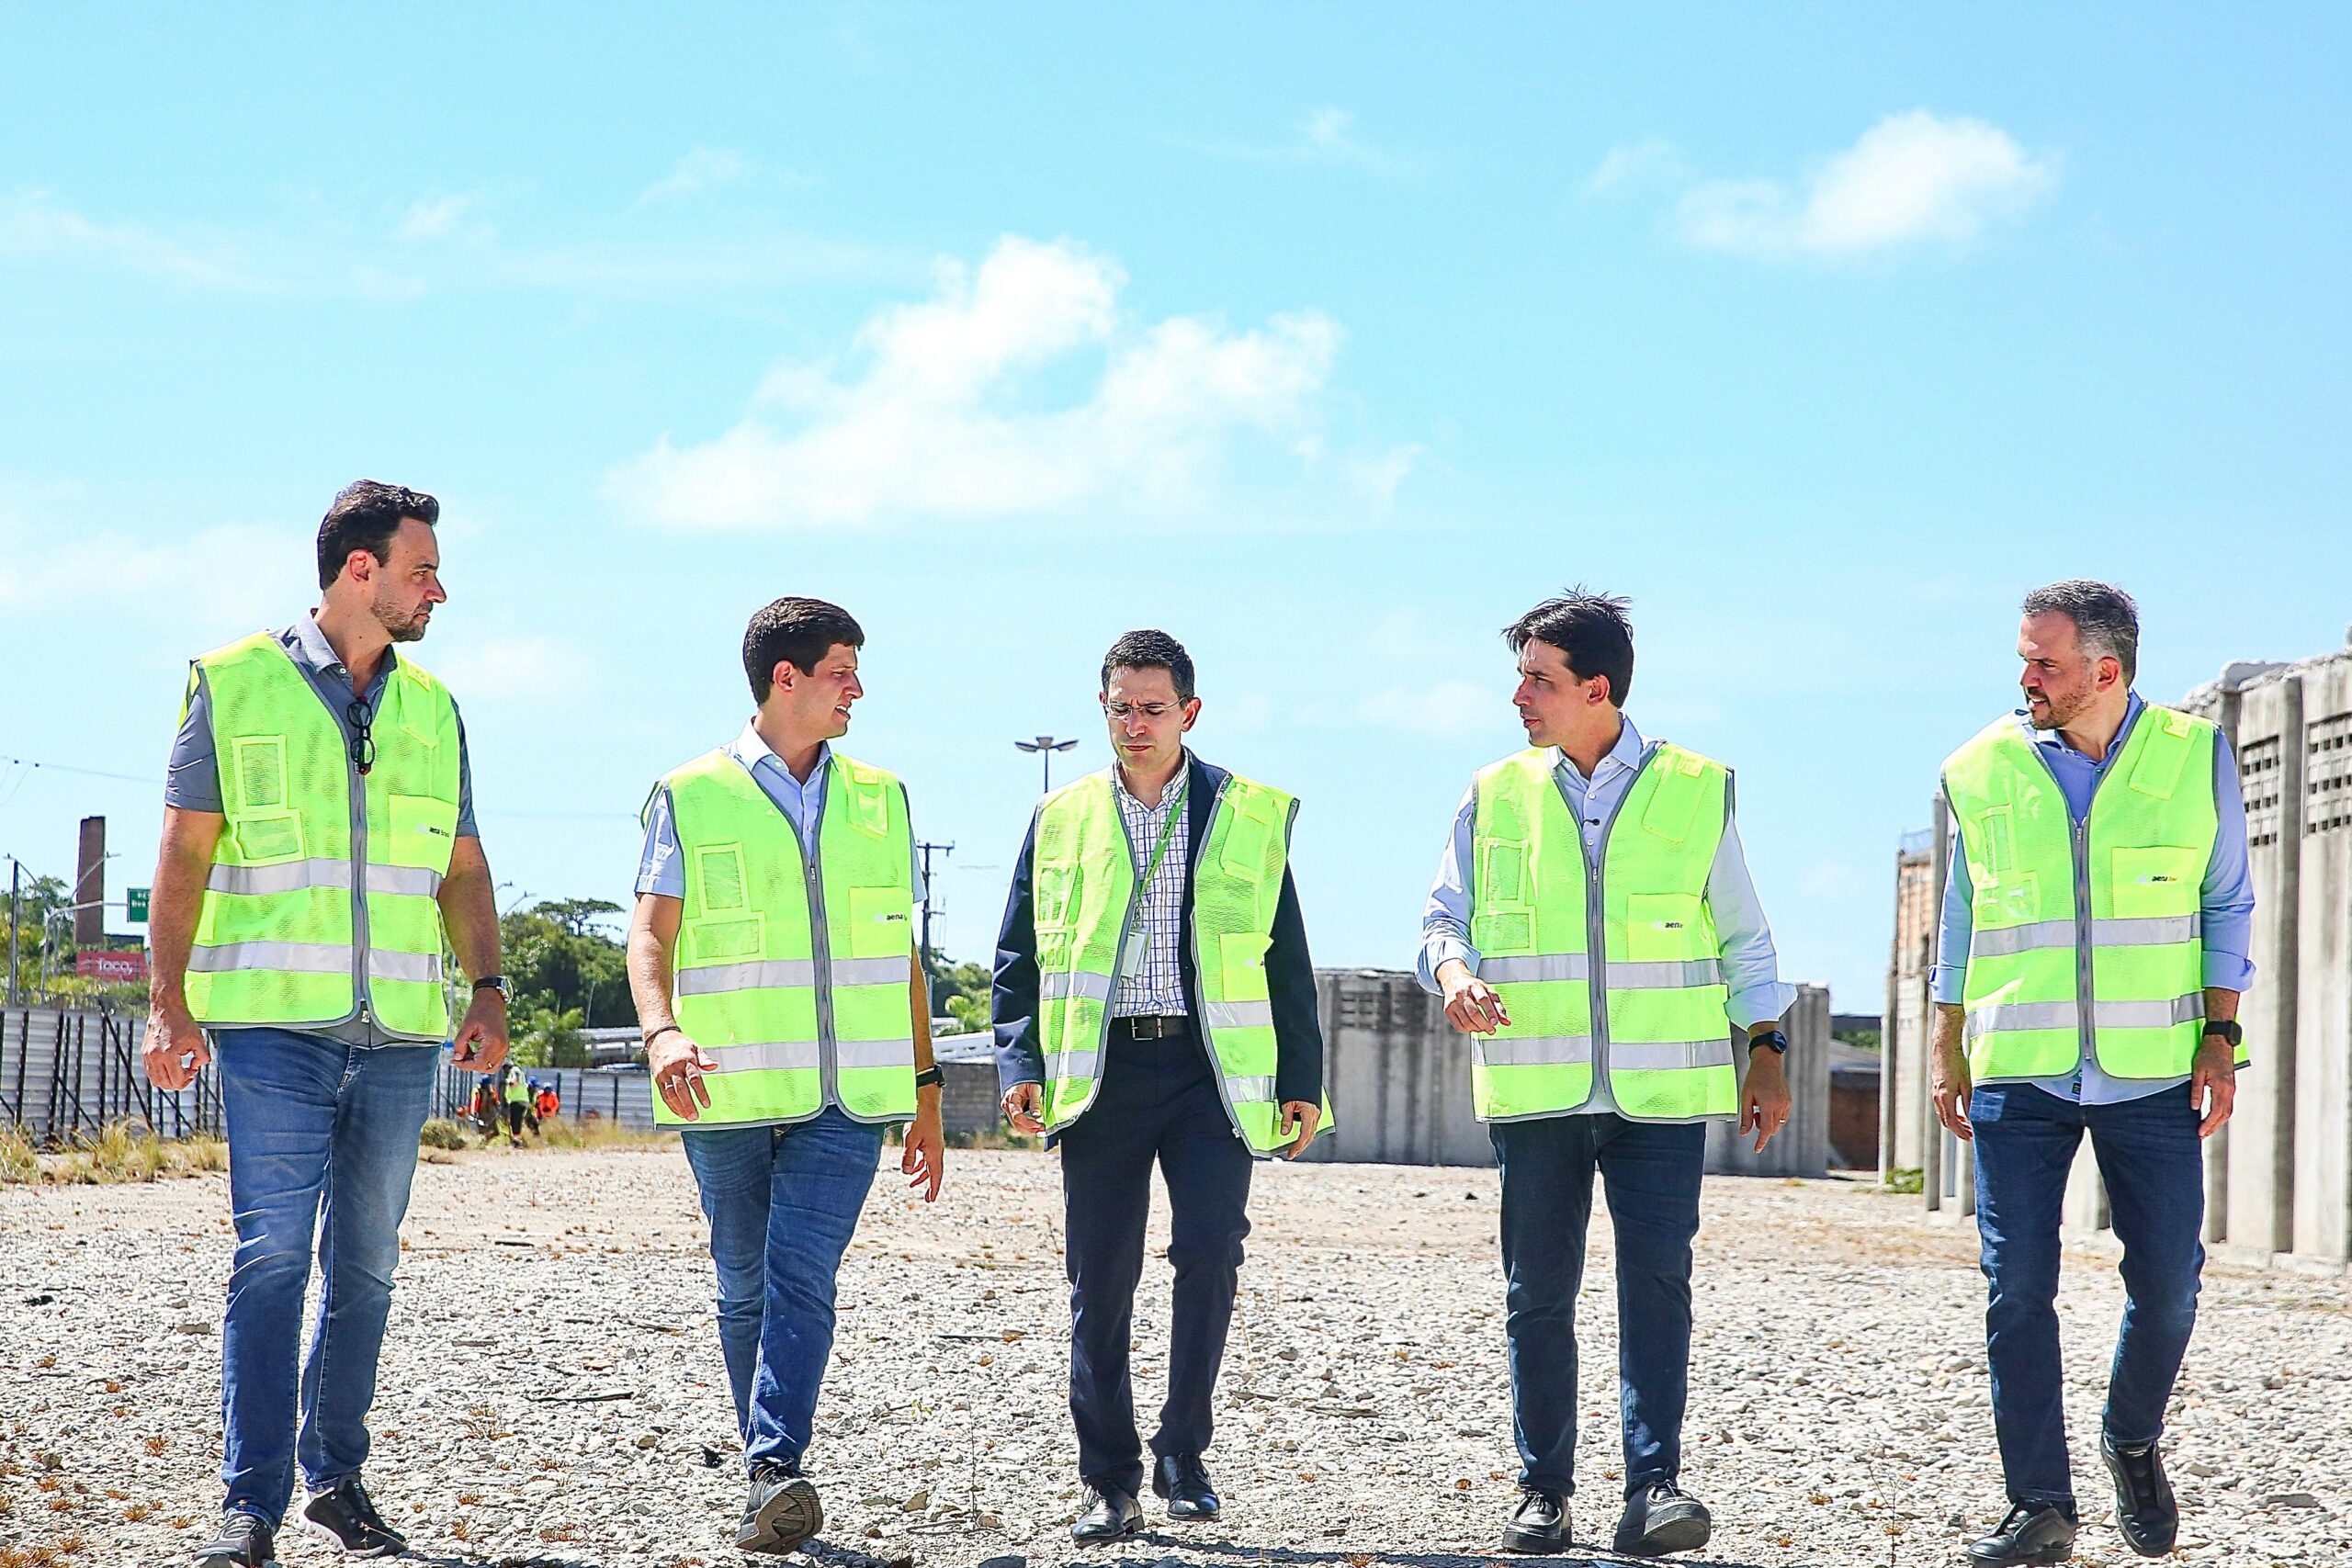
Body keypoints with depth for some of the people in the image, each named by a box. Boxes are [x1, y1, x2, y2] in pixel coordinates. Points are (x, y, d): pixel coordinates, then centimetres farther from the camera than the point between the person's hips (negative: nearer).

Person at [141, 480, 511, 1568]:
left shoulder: (432, 710, 15)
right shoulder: (235, 684, 2)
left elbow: (462, 868, 17)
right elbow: (183, 853, 2)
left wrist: (488, 990, 4)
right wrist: (168, 1002, -6)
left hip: (399, 1032, 4)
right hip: (274, 1025, -4)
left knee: (365, 1264, 8)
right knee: (272, 1255, -11)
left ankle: (336, 1478, 18)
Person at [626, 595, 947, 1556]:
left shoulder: (880, 800, 15)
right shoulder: (691, 797, 4)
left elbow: (903, 958, 19)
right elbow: (650, 937, -3)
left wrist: (926, 1094, 17)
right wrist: (662, 1032, -23)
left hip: (845, 1097, 1)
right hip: (728, 1097, -1)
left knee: (801, 1277, -16)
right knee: (745, 1288, 7)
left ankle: (775, 1473, -25)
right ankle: (768, 1475, 20)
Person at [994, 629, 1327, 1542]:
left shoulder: (1250, 816, 8)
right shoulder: (1061, 819, 11)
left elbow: (1286, 959, 9)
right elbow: (1019, 955, 12)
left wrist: (1301, 1082, 4)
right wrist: (1021, 1064, -1)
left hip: (1211, 1067, -1)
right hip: (1098, 1072, 1)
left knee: (1209, 1254, -13)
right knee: (1101, 1280, 1)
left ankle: (1183, 1452, 4)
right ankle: (1109, 1480, 11)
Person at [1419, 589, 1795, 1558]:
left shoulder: (1698, 791, 5)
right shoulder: (1495, 796, 8)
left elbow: (1743, 940, 12)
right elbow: (1443, 918, 12)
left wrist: (1766, 1055, 7)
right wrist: (1454, 971, -10)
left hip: (1662, 1089, -2)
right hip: (1533, 1087, 2)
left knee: (1658, 1280, -12)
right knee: (1538, 1294, 5)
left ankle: (1654, 1487, -11)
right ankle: (1542, 1489, 15)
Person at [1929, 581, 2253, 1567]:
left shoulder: (2196, 757, 1)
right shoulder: (1981, 771, 3)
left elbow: (2227, 905, 7)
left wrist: (2219, 1036, -2)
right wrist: (1945, 1050, 9)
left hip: (2153, 1075, 0)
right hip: (2018, 1076, 0)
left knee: (2168, 1282, 2)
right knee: (2018, 1289, -5)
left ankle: (2133, 1442, 30)